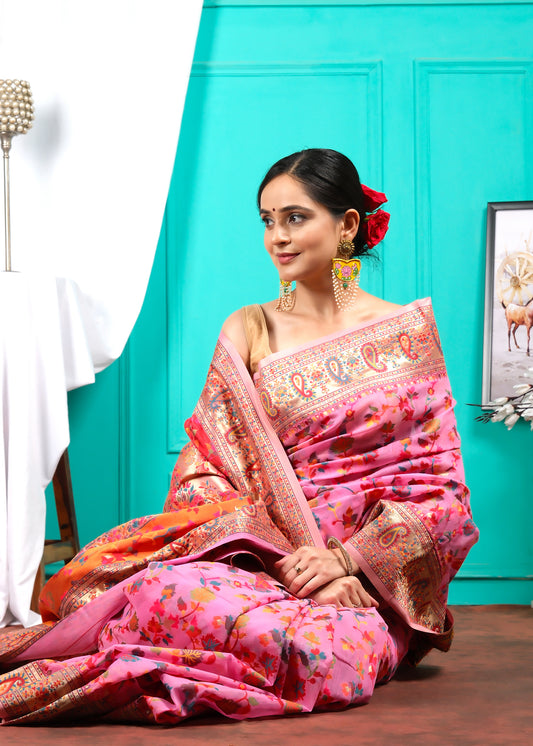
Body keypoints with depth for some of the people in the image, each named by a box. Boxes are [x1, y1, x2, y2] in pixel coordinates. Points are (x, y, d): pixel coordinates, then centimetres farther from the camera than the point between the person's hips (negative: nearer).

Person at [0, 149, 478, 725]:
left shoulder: (409, 332, 7)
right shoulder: (248, 331, 9)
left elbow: (442, 490, 3)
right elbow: (203, 469, 1)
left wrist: (346, 558, -13)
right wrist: (292, 558, -15)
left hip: (377, 581, 1)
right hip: (266, 553, -1)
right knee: (172, 584, -39)